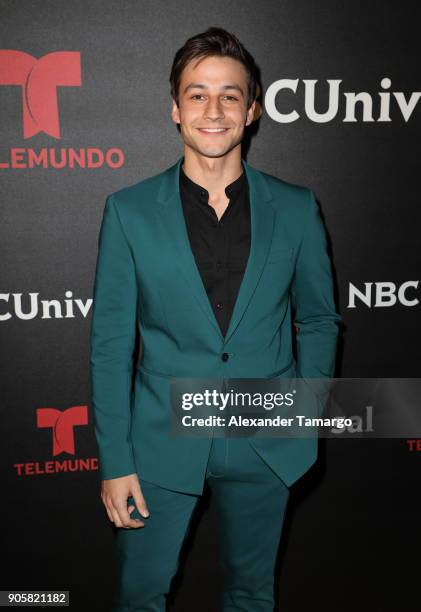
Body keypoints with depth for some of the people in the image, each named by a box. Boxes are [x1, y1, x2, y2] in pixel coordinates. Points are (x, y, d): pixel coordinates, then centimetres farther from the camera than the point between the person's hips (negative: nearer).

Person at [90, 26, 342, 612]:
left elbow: (318, 319, 7)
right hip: (161, 440, -1)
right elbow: (110, 343, -6)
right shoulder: (128, 210, -6)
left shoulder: (296, 208, -3)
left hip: (265, 445, 2)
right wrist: (115, 461, -7)